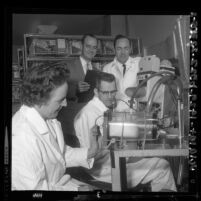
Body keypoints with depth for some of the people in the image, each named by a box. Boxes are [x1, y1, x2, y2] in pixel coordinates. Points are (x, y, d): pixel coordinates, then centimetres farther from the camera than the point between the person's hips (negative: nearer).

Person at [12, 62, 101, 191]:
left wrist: (88, 153, -4)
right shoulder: (23, 136, -30)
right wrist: (75, 190, -18)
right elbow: (34, 188, -26)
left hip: (59, 182, 8)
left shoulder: (49, 118, -3)